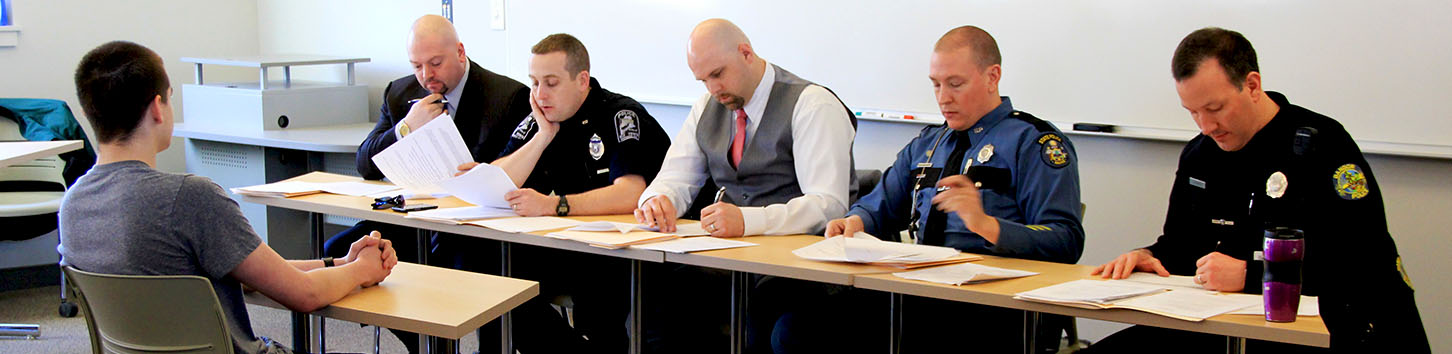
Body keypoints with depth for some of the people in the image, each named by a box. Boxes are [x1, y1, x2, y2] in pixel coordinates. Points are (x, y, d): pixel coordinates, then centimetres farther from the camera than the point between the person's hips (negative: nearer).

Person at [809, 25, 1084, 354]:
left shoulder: (1033, 142, 0)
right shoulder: (926, 144, 23)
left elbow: (1066, 244, -10)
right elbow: (881, 206, 29)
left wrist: (986, 224, -26)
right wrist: (855, 222, 4)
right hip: (922, 286, 6)